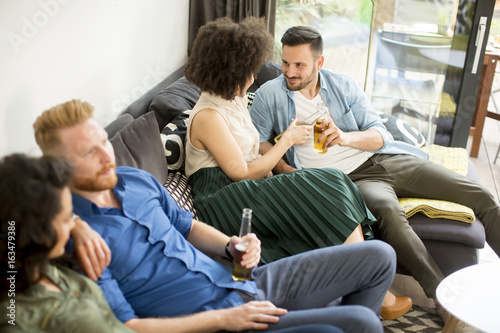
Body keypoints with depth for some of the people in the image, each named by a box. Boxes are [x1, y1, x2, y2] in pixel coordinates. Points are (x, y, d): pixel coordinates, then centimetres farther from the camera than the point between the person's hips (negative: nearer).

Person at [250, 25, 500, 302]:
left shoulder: (344, 85, 8)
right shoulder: (270, 95, 2)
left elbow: (380, 135, 6)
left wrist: (346, 137, -14)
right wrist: (288, 171, -15)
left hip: (385, 159, 5)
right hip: (349, 177, -4)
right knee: (388, 210, -41)